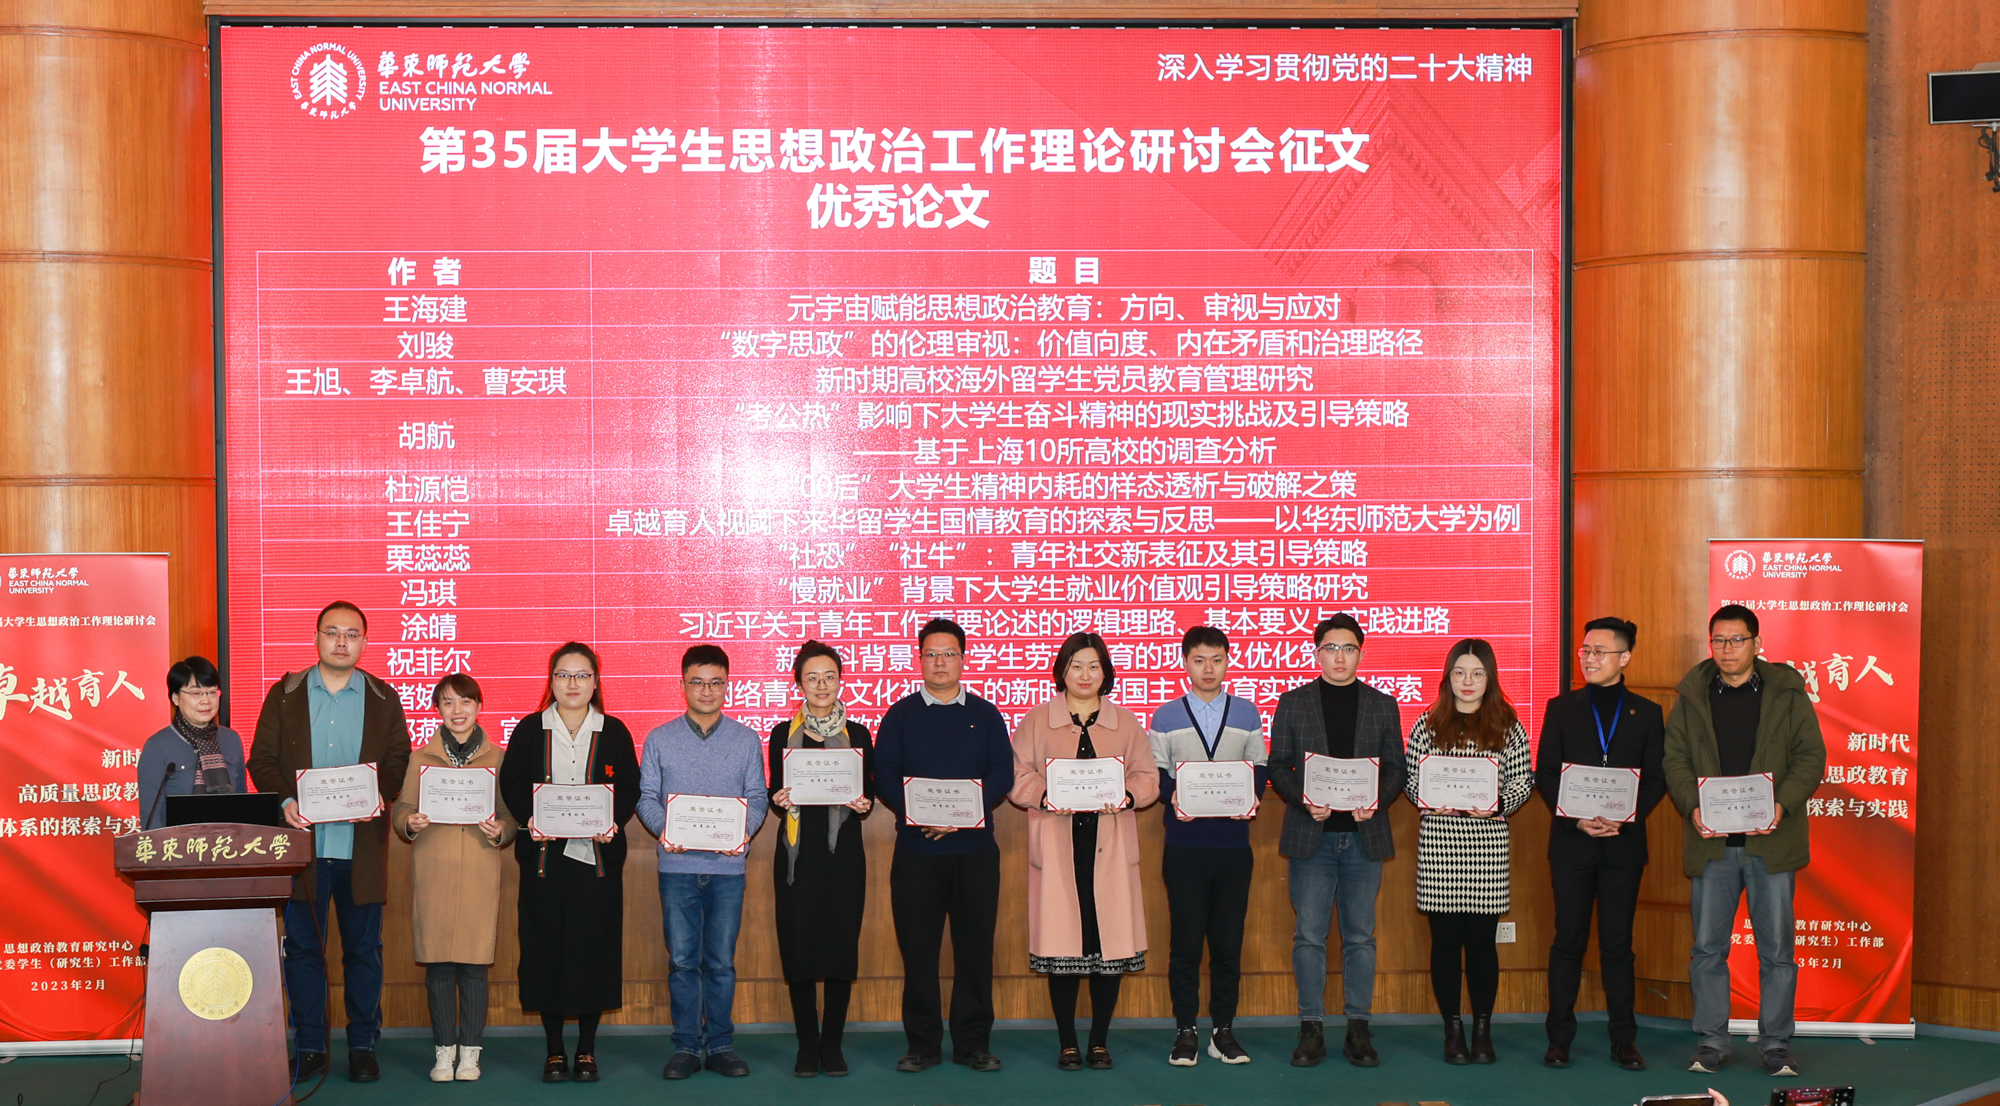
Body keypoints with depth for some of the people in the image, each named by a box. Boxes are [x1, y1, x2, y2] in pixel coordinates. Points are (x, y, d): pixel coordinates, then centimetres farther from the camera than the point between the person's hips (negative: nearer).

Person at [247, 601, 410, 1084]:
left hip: (362, 847, 0)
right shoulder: (285, 694, 7)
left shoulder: (384, 699, 8)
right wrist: (285, 800, -14)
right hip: (303, 842, 0)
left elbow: (399, 762, 5)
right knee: (302, 947, 4)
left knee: (363, 948, 5)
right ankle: (309, 1046, 14)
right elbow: (262, 759, 4)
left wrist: (379, 795, -15)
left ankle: (363, 1045, 15)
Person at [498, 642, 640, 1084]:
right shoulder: (529, 730, 6)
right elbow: (511, 783, 4)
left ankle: (587, 1049, 11)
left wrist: (614, 822, -13)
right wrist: (528, 819, -13)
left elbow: (630, 787, 5)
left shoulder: (614, 732, 7)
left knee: (593, 945, 0)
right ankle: (554, 1050, 10)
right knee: (547, 945, 1)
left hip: (597, 854, 0)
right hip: (543, 853, 0)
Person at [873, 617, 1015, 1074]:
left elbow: (1002, 775, 0)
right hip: (916, 849, 0)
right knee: (918, 947, 0)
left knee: (975, 946, 2)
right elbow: (884, 777, 0)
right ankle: (922, 1044, 8)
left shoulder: (985, 715, 10)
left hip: (975, 848, 1)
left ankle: (973, 1042, 10)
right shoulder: (900, 715, 8)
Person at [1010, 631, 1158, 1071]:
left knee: (1110, 938, -2)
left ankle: (1100, 1041, 9)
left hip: (1110, 846, 1)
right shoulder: (1037, 721, 9)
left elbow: (1148, 778, 9)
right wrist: (1046, 797, -15)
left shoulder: (1126, 724, 13)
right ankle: (1067, 1043, 5)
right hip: (1057, 846, -1)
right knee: (1062, 937, -3)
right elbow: (1019, 777, 4)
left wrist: (1125, 796, -12)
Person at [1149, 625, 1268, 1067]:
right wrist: (1173, 798, -15)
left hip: (1233, 841, 1)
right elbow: (1155, 773, 5)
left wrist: (1251, 799, -10)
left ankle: (1223, 1030, 11)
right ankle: (1185, 1032, 6)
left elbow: (1259, 769, 10)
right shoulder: (1166, 717, 7)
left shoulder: (1247, 714, 10)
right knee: (1185, 940, -1)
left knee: (1228, 940, 3)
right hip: (1184, 844, -1)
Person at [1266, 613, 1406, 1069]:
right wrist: (1305, 802, -13)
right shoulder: (1293, 703, 7)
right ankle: (1312, 1029, 6)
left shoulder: (1382, 705, 9)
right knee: (1309, 936, 0)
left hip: (1364, 835, 1)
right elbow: (1278, 766, 4)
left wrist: (1375, 802, -12)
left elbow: (1395, 768, 8)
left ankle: (1358, 1028, 10)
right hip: (1311, 835, -1)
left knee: (1360, 936, 4)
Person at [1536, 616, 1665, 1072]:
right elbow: (1545, 774, 3)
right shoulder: (1562, 708, 7)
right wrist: (1576, 819, -11)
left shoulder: (1646, 713, 7)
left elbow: (1657, 778, 4)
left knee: (1618, 944, 4)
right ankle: (1560, 1038, 7)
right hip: (1572, 842, 0)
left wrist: (1628, 817, -12)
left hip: (1623, 843, 0)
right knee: (1568, 941, 1)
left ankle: (1624, 1040, 9)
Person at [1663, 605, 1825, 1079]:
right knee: (1708, 948, 5)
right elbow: (1674, 760, 6)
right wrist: (1693, 807, -12)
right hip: (1711, 842, 1)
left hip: (1771, 841, -1)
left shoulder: (1787, 693, 4)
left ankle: (1776, 1044, 13)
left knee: (1776, 950, 3)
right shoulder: (1691, 696, 8)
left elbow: (1811, 756, 1)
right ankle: (1712, 1042, 15)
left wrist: (1781, 805, -15)